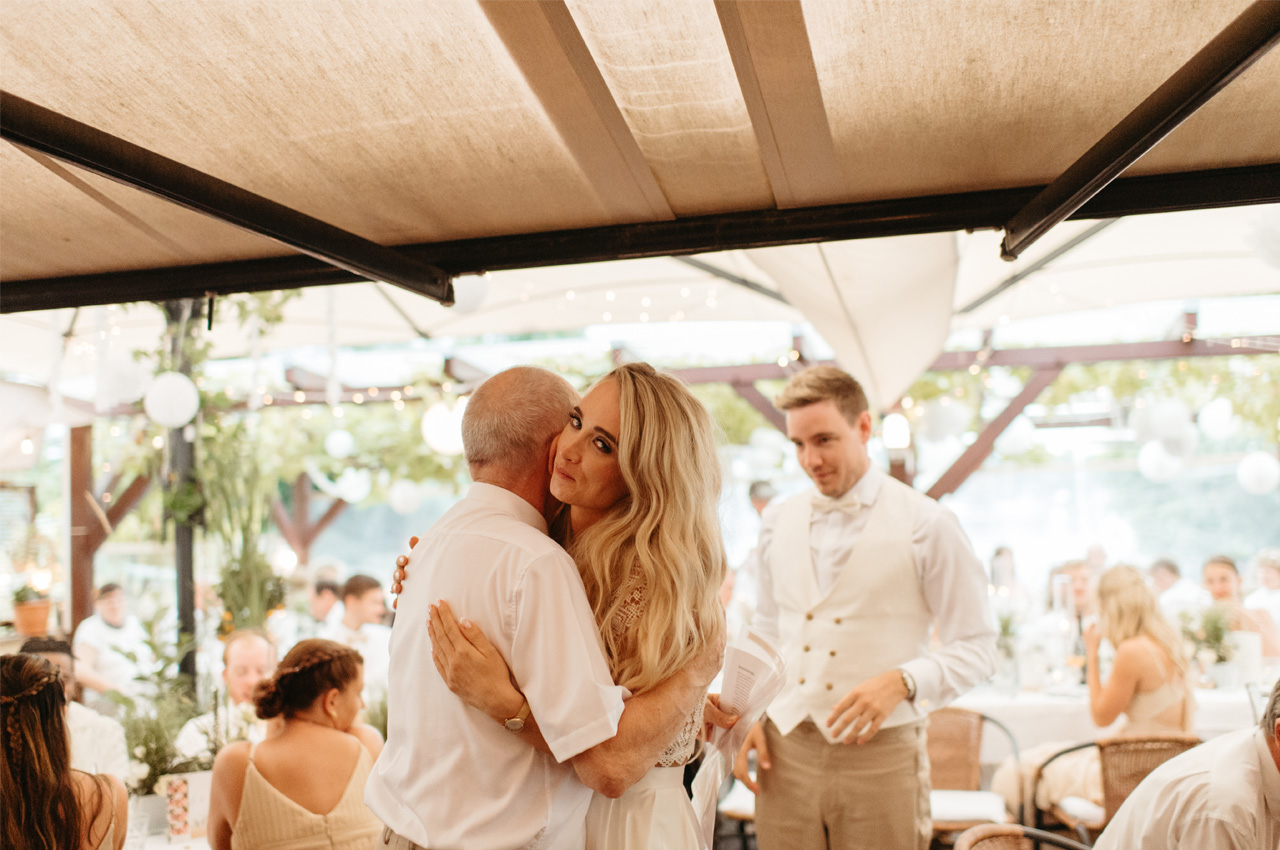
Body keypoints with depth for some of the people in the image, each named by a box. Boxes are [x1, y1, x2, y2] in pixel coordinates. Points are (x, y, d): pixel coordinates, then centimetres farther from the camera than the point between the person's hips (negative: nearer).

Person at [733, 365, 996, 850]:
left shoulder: (926, 524, -4)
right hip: (784, 752, 4)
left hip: (880, 756, -3)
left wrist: (902, 682, -20)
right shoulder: (777, 521, 10)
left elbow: (977, 647, -4)